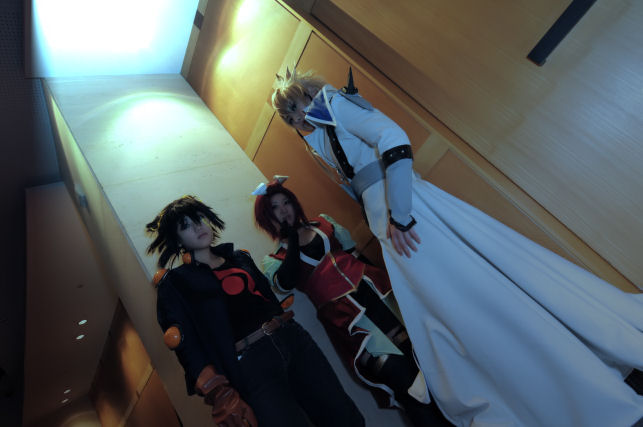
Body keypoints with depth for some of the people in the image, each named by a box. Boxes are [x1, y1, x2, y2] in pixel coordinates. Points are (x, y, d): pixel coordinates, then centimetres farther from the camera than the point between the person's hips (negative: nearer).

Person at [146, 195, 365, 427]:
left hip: (292, 337, 5)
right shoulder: (174, 281, 4)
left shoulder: (239, 257, 19)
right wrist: (220, 395, -12)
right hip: (249, 363, -4)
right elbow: (186, 344, -4)